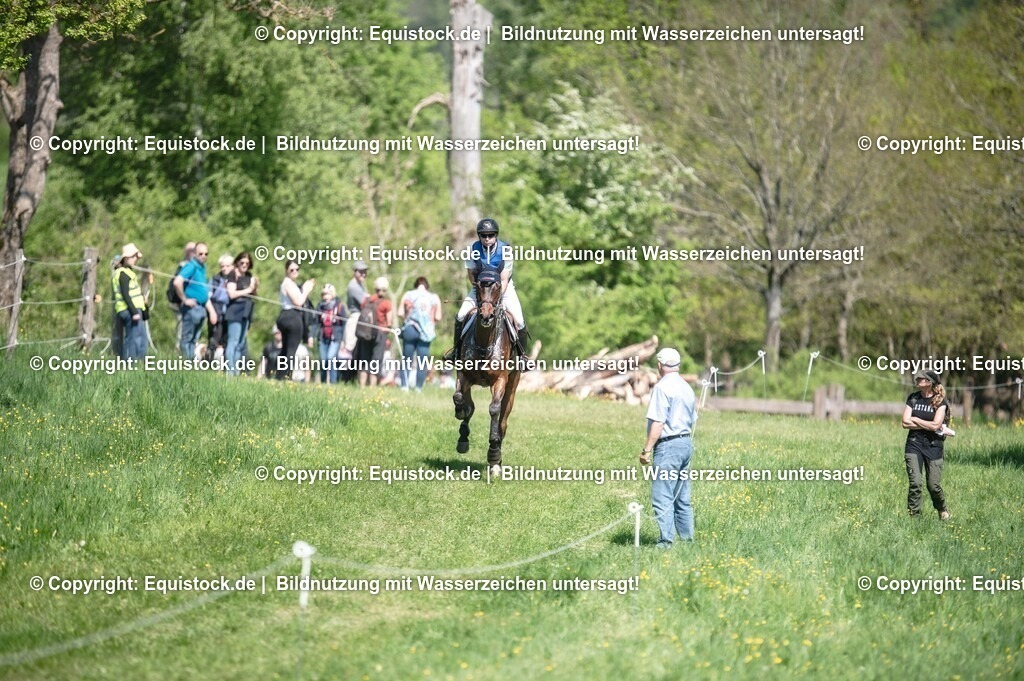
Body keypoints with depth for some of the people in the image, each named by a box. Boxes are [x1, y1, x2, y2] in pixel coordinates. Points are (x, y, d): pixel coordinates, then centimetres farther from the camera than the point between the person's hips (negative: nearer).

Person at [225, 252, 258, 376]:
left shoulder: (249, 276, 17)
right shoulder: (233, 275, -4)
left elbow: (253, 294, 17)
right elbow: (232, 294, -14)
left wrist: (255, 286, -2)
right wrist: (247, 290, -5)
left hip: (246, 313, 7)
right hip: (236, 311, -7)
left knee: (241, 344, 6)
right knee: (233, 342, -11)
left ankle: (236, 371, 8)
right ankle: (230, 372, -14)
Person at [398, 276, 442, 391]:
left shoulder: (408, 295, 4)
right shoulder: (434, 298, 6)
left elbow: (400, 313, -1)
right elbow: (438, 317, 3)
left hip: (410, 330, 0)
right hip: (426, 333, 0)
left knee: (407, 360, 6)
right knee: (422, 363, 4)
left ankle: (404, 386, -5)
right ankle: (418, 388, 1)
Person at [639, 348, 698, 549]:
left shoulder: (662, 387, -12)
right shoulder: (687, 388, 14)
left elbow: (658, 422, -17)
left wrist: (647, 450, -14)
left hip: (668, 446, -9)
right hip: (686, 443, 9)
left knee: (663, 498, -8)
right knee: (682, 498, 14)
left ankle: (666, 542, -12)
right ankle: (687, 538, 15)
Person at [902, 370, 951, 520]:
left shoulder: (940, 401, -4)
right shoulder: (913, 398, 6)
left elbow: (935, 425, -15)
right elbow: (906, 423, -3)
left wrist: (915, 419, -7)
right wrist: (927, 425, -10)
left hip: (933, 446, -2)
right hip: (914, 445, 2)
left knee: (934, 485, 1)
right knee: (915, 483, -10)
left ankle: (943, 510, 29)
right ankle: (914, 516, -1)